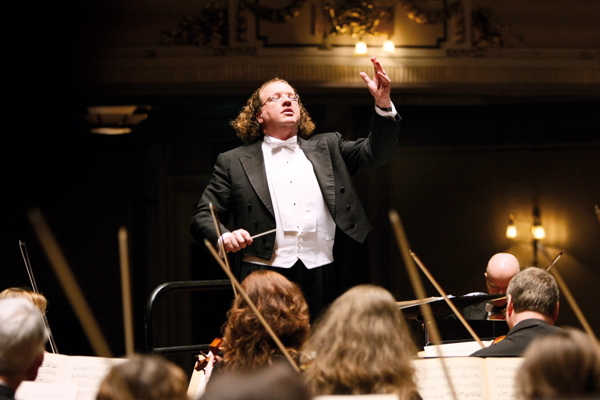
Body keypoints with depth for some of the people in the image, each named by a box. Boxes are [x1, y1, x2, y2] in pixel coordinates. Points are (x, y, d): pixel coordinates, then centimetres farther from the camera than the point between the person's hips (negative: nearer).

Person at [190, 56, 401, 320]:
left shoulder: (327, 148, 19)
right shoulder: (234, 162, 12)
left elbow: (377, 152, 8)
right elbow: (203, 216, 10)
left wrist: (383, 104, -8)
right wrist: (224, 237, -12)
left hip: (324, 278, 2)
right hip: (264, 280, -2)